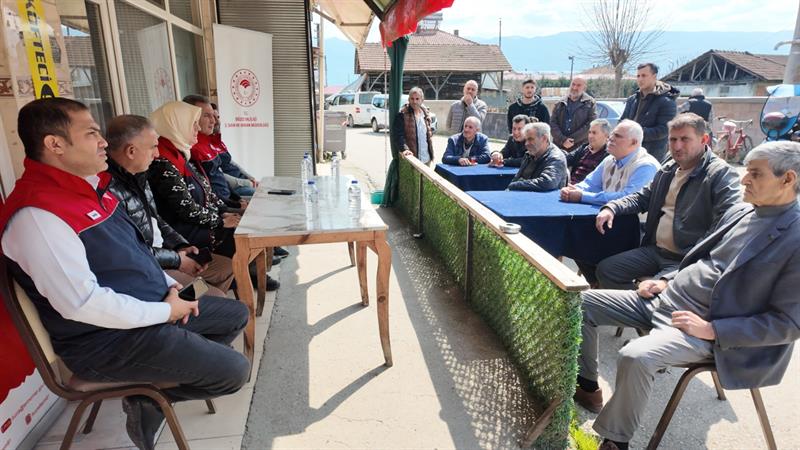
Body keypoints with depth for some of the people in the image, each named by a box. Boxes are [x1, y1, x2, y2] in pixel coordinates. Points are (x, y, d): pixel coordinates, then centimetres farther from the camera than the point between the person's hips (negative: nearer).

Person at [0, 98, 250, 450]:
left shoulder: (91, 186, 5)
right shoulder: (37, 214, -25)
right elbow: (83, 303, -28)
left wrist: (169, 286, 1)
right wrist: (165, 311, -19)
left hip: (153, 305, 10)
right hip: (107, 339, -9)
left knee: (237, 315, 16)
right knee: (234, 370, -12)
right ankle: (148, 399, 7)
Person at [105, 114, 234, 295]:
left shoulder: (137, 176, 8)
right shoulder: (109, 188, -26)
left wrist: (181, 245, 4)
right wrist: (176, 260, -14)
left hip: (161, 252, 10)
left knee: (227, 266, 11)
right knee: (216, 297, -18)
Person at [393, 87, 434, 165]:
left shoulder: (425, 113, 12)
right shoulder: (403, 114, -8)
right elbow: (398, 134, -13)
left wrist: (431, 153, 13)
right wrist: (405, 148, -27)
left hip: (426, 158, 6)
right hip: (411, 156, -6)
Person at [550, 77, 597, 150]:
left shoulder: (590, 103, 4)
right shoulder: (560, 103, 12)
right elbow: (553, 123, 3)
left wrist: (572, 140, -13)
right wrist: (563, 140, -12)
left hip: (580, 148, -2)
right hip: (559, 146, 2)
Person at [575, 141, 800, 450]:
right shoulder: (739, 212, 9)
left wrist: (713, 330, -20)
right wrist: (666, 280, 5)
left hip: (707, 327, -8)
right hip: (665, 298, 8)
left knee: (635, 357, -34)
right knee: (582, 302, 1)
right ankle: (587, 387, 17)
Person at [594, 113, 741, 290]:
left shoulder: (722, 174, -11)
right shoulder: (667, 170, 13)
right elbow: (643, 197, 22)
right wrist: (611, 208, 2)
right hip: (654, 250, 7)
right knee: (606, 270, 0)